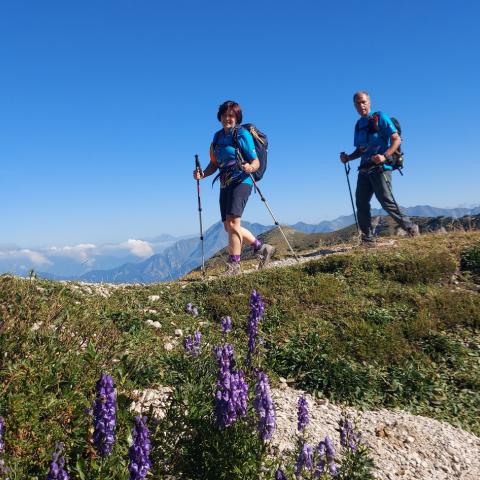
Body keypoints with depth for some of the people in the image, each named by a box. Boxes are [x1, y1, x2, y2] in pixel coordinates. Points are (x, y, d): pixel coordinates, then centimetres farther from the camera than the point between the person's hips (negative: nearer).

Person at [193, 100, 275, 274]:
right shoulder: (218, 136, 15)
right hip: (225, 184, 8)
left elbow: (256, 162, -8)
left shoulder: (243, 134, -5)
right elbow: (214, 163, 18)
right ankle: (262, 248, 23)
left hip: (241, 181, -8)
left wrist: (250, 168, -30)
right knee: (228, 226, 9)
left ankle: (234, 265, -10)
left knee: (232, 223, -17)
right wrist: (203, 174, 1)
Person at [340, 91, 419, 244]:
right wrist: (348, 158, 5)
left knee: (387, 202, -11)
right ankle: (368, 238, 9)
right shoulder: (358, 124, 17)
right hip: (364, 169, 7)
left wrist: (384, 156, -24)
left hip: (380, 168, -7)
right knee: (361, 203, 2)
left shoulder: (380, 118, -3)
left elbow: (397, 140, -9)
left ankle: (410, 227, 5)